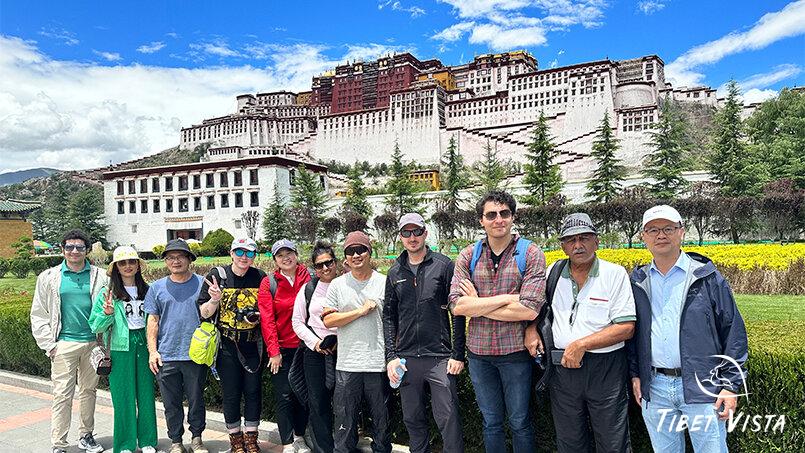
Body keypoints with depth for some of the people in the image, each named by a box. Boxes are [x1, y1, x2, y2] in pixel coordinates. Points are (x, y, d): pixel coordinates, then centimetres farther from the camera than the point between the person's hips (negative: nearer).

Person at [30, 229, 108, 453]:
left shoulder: (100, 276, 3)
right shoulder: (49, 278, 3)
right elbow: (38, 315, 5)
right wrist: (49, 344, -3)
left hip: (92, 343, 1)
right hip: (64, 344, -1)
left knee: (89, 391, 13)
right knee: (62, 395, 0)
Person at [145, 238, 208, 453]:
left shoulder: (202, 283, 3)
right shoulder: (157, 287, 8)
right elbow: (152, 321, 7)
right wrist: (152, 351, 1)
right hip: (166, 356, 2)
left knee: (196, 399, 9)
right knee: (171, 403, 10)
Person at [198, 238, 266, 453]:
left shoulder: (260, 277, 0)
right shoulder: (217, 275, -6)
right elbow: (204, 313, -5)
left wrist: (258, 315, -10)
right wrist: (214, 299, -25)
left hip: (253, 345, 2)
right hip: (227, 345, -1)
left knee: (253, 391, 7)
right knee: (231, 393, 7)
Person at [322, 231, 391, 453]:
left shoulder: (385, 283, 3)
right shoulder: (337, 285, 4)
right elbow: (328, 321, -3)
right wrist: (360, 311, -10)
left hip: (378, 362, 0)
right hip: (347, 364, 0)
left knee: (382, 420, 12)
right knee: (345, 421, 9)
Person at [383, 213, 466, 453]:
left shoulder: (444, 265, -2)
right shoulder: (395, 272, 9)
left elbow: (458, 312, -4)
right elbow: (389, 316, 11)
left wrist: (458, 354, -8)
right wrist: (391, 356, 2)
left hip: (439, 357, -4)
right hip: (406, 359, 4)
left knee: (448, 419, -3)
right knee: (413, 420, 14)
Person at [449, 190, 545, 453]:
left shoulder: (531, 254, -8)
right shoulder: (468, 256, 0)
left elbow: (529, 310, -18)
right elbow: (456, 306, -11)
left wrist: (477, 305, -13)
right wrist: (505, 298, -18)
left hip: (515, 352, -2)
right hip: (478, 352, 3)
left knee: (520, 423, 12)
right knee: (491, 422, 18)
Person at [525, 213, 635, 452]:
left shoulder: (615, 274, -7)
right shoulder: (553, 273, 4)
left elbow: (626, 328, -13)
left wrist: (581, 345, -18)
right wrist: (530, 329, -2)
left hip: (605, 368, -3)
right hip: (563, 367, 3)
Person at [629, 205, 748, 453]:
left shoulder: (707, 277, -3)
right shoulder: (638, 283, 7)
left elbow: (733, 331, -2)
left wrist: (731, 385, -6)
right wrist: (634, 374, 8)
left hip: (701, 386, -3)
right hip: (654, 388, 3)